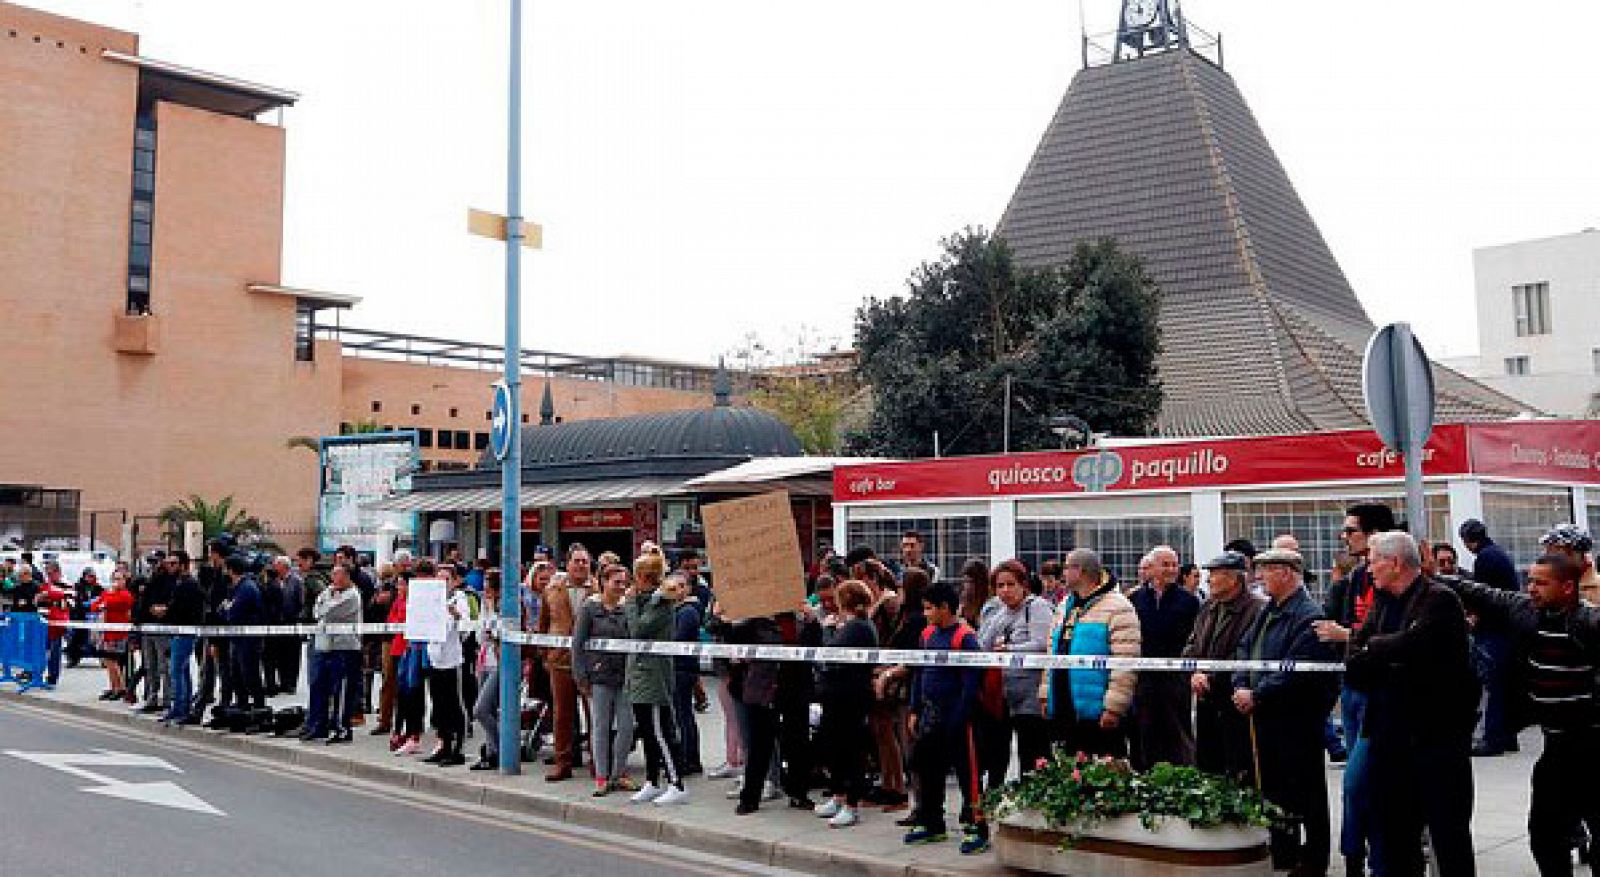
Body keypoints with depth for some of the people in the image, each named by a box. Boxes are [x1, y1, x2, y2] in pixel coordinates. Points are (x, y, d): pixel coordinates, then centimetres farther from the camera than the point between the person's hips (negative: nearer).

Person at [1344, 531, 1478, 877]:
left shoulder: (1440, 600, -9)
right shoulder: (1383, 604, 12)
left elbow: (1411, 645, -26)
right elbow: (1353, 670, 6)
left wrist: (1374, 648, -7)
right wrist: (1391, 666, -13)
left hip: (1436, 735, -7)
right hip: (1390, 738, 7)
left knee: (1448, 835, 5)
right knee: (1393, 840, 14)